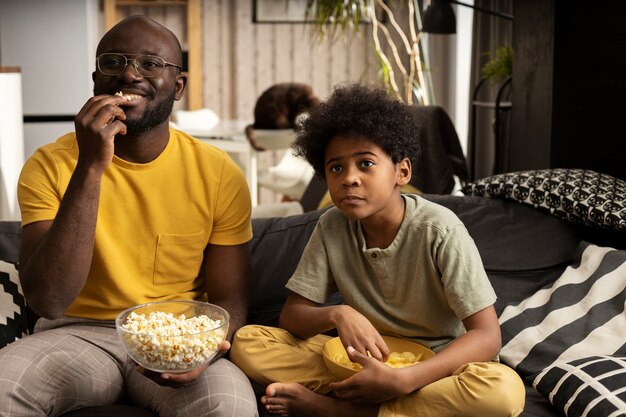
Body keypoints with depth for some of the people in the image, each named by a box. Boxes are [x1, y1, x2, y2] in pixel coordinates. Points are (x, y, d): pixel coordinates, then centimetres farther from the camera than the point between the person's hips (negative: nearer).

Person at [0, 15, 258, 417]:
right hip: (78, 333, 0)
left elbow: (229, 301, 0)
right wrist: (89, 169, -25)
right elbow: (48, 302, -17)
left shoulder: (219, 173, -5)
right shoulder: (49, 165, -6)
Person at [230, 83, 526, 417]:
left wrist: (401, 380, -34)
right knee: (247, 343, -13)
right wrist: (338, 314, -27)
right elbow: (291, 315, -2)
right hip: (365, 360, 2)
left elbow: (486, 336, -20)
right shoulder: (332, 227, -6)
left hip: (435, 366, -2)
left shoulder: (439, 230, -18)